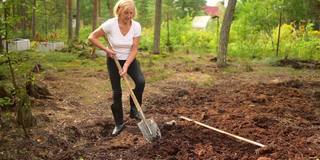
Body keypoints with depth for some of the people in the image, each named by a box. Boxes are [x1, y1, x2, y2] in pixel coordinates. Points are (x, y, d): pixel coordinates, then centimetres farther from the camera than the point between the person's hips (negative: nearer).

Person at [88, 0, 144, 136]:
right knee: (116, 92, 0)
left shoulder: (136, 26, -16)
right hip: (114, 60, -1)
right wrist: (106, 49, -17)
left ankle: (134, 110, -2)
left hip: (130, 60, 2)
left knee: (140, 81, -25)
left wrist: (126, 66, -24)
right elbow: (92, 37, -13)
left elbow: (134, 49, -15)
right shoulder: (110, 24, -23)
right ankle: (119, 123, 16)